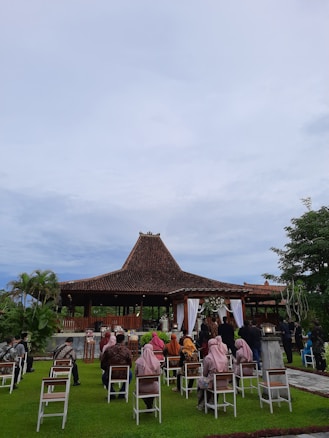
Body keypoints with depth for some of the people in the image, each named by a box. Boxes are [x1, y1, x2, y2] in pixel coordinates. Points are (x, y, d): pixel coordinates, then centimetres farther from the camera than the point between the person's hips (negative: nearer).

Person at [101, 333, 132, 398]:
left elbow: (102, 364, 0)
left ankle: (112, 393, 26)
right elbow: (130, 365, -1)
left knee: (104, 376, 36)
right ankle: (122, 393, 30)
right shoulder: (127, 350, -9)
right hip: (123, 375, 0)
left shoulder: (108, 350, -7)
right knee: (130, 374, 35)